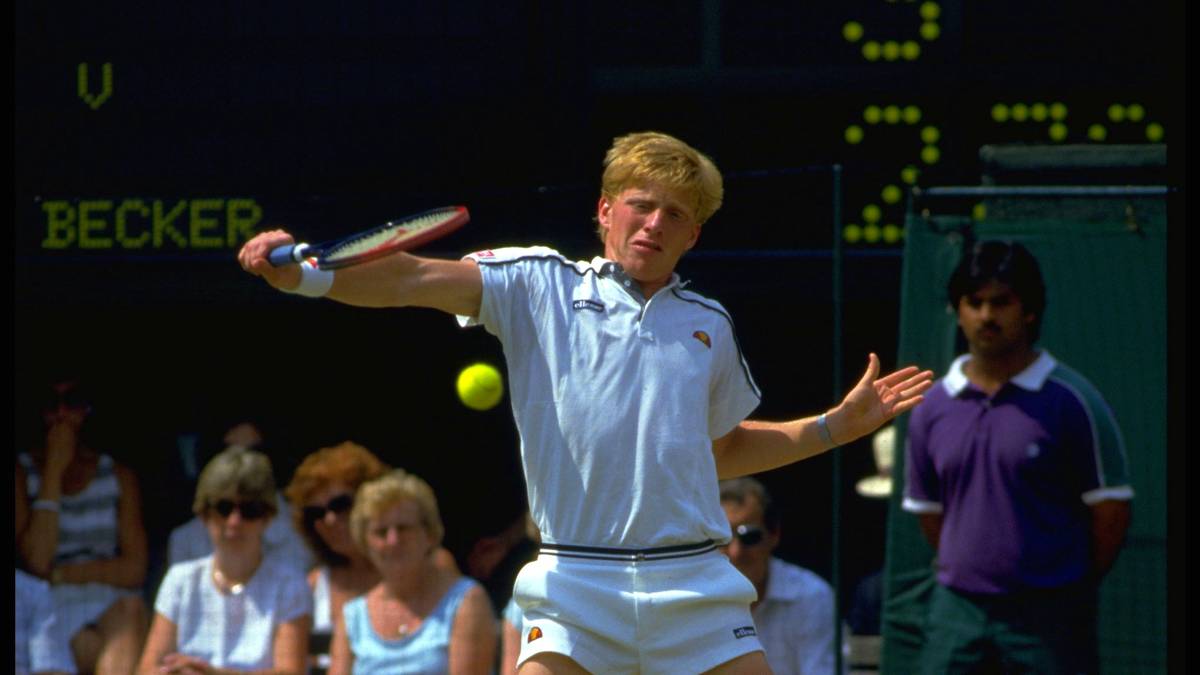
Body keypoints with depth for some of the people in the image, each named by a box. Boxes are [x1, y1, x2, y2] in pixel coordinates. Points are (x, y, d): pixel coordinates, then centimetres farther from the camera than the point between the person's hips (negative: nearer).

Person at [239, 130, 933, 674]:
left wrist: (840, 425, 23)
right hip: (578, 583, -3)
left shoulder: (709, 324, 17)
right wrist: (304, 273, -24)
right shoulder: (540, 286, 5)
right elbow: (413, 279, -8)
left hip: (695, 584, 3)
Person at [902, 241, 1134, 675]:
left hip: (1048, 618, -4)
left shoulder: (1072, 401, -5)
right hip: (957, 610, 4)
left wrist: (1071, 588, 4)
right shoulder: (933, 408, 9)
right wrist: (969, 572, 13)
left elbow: (1110, 510, -2)